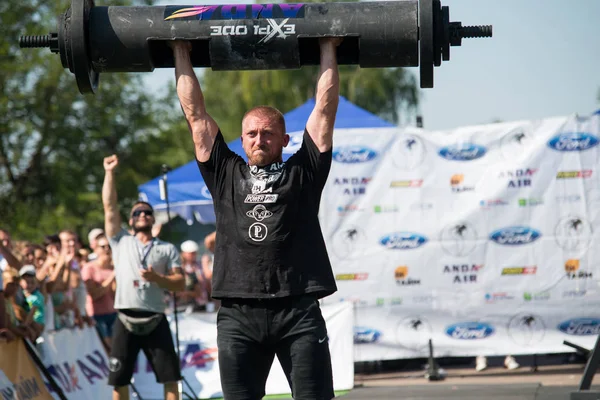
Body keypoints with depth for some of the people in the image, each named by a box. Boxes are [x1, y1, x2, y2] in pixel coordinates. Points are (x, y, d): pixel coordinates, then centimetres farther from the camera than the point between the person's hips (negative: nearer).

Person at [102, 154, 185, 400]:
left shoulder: (168, 249, 11)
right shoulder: (121, 242, 13)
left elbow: (180, 284, 4)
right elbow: (109, 206, 8)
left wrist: (156, 277, -13)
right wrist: (109, 172, 5)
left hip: (155, 320, 0)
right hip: (126, 320, 0)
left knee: (170, 376, -2)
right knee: (119, 379, 2)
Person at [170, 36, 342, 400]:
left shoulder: (303, 173, 13)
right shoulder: (226, 174, 17)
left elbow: (325, 107, 15)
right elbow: (195, 113, 20)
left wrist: (328, 49, 19)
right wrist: (181, 53, 23)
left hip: (298, 312, -1)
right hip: (239, 315, 2)